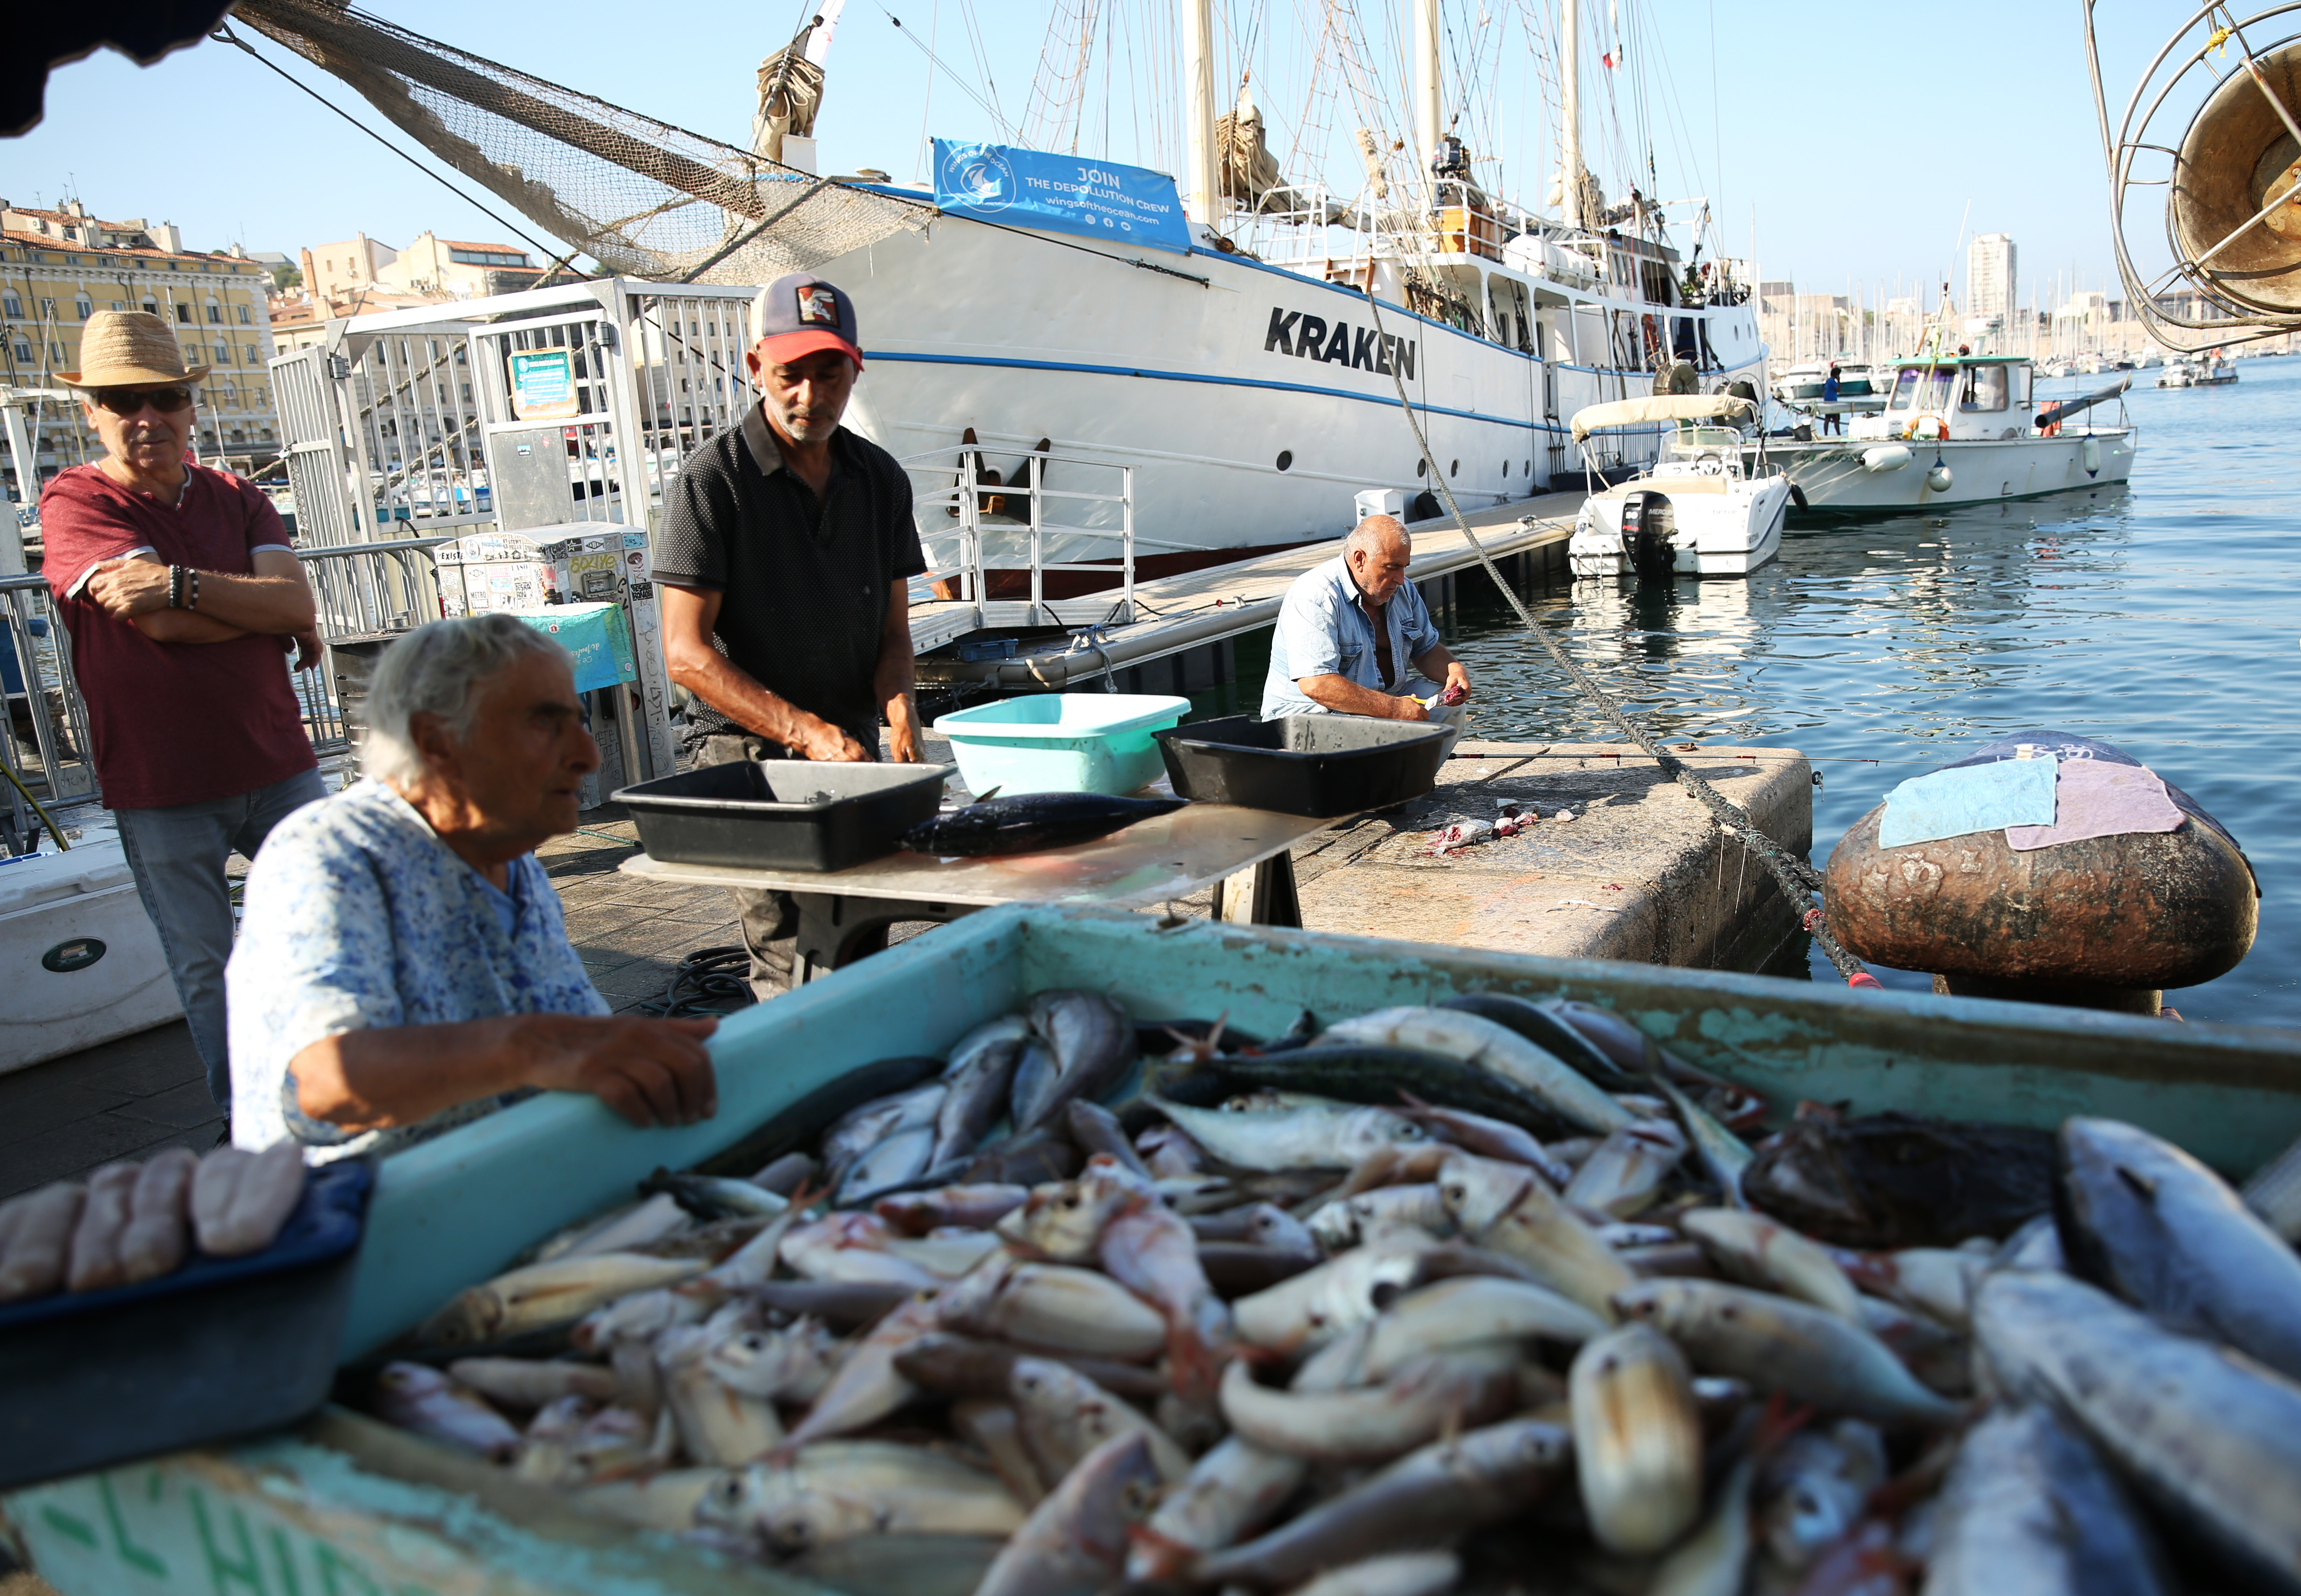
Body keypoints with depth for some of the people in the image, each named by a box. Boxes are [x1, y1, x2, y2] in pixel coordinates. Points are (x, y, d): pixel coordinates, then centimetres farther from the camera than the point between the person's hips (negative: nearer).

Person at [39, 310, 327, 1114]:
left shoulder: (236, 497, 7)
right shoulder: (74, 501, -6)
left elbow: (298, 602, -10)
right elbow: (162, 624, -20)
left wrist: (184, 584, -22)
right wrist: (260, 611, -9)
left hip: (279, 766, 3)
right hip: (162, 787, -3)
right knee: (206, 971, 9)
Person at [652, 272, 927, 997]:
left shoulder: (880, 477, 9)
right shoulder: (713, 480, -7)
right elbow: (687, 654, -11)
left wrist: (898, 703, -10)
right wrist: (806, 732, -21)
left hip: (854, 745, 5)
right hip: (747, 751, -5)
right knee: (798, 963, -14)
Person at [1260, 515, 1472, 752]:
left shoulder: (1402, 589, 6)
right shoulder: (1315, 597, -22)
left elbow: (1426, 649, 20)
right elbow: (1314, 684, -31)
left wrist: (1454, 669, -5)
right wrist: (1393, 708, -32)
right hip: (1313, 712, -9)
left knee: (1450, 709, -6)